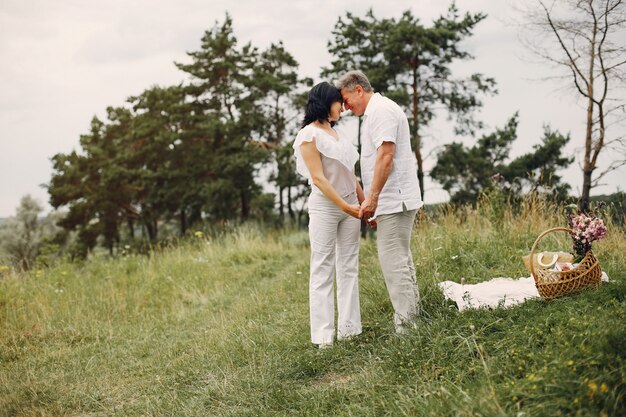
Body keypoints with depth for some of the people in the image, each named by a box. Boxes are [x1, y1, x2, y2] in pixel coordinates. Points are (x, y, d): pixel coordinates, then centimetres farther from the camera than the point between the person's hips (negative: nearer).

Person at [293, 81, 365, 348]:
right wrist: (344, 205, -18)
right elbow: (318, 178, -14)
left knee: (349, 268, 6)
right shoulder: (309, 135, -8)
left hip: (350, 207, 8)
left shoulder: (335, 133, 15)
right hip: (324, 208, -7)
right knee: (323, 271, -3)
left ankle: (349, 329, 10)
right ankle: (323, 335, 0)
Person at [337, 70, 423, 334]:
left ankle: (405, 326, -9)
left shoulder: (381, 110, -10)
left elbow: (386, 156, -20)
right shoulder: (374, 113, 21)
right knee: (401, 260, 13)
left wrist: (371, 198, -20)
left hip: (394, 200, -11)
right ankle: (411, 318, 20)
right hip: (393, 201, 11)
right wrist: (374, 204, 22)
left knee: (393, 260, -11)